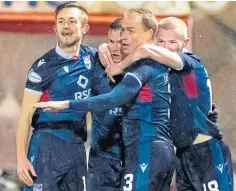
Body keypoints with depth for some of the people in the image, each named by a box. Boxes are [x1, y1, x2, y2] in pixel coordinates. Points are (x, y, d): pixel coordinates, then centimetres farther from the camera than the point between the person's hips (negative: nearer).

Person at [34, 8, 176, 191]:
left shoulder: (144, 65, -11)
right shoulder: (157, 63, 17)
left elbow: (112, 99, -22)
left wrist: (67, 104, -22)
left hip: (146, 150, -10)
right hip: (164, 150, 10)